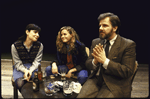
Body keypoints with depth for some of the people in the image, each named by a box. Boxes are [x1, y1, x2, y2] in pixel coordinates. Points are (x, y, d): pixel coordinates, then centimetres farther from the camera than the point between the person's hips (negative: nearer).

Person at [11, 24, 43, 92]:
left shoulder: (39, 45, -4)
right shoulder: (15, 46, -9)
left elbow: (36, 61, -4)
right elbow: (17, 63, -6)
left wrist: (30, 70, -24)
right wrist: (25, 70, -26)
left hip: (33, 67, 1)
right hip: (20, 68, -1)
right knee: (20, 84, -31)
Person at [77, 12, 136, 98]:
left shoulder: (128, 45, -7)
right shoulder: (96, 42, 10)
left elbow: (127, 72, -13)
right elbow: (88, 64, 12)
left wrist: (105, 61, -21)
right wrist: (95, 61, -13)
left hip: (115, 84, -4)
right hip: (96, 79, 4)